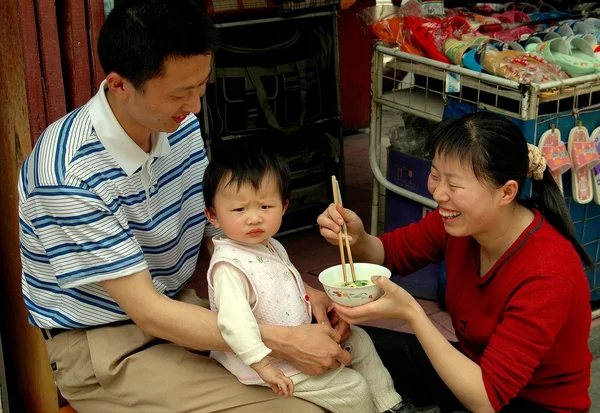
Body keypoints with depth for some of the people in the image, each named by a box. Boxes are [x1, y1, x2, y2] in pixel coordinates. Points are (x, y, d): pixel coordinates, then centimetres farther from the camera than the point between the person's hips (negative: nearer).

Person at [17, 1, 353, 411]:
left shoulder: (182, 125, -5)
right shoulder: (71, 175, -27)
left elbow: (220, 232, 5)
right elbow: (148, 313, -26)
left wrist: (301, 293, -10)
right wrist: (284, 341, -27)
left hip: (177, 305, 7)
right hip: (102, 346, -7)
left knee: (336, 358, 0)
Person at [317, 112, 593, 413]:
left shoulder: (547, 275, -31)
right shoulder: (458, 221, -14)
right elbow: (390, 253, 3)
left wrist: (411, 314, -37)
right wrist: (356, 239, -20)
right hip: (475, 365, 6)